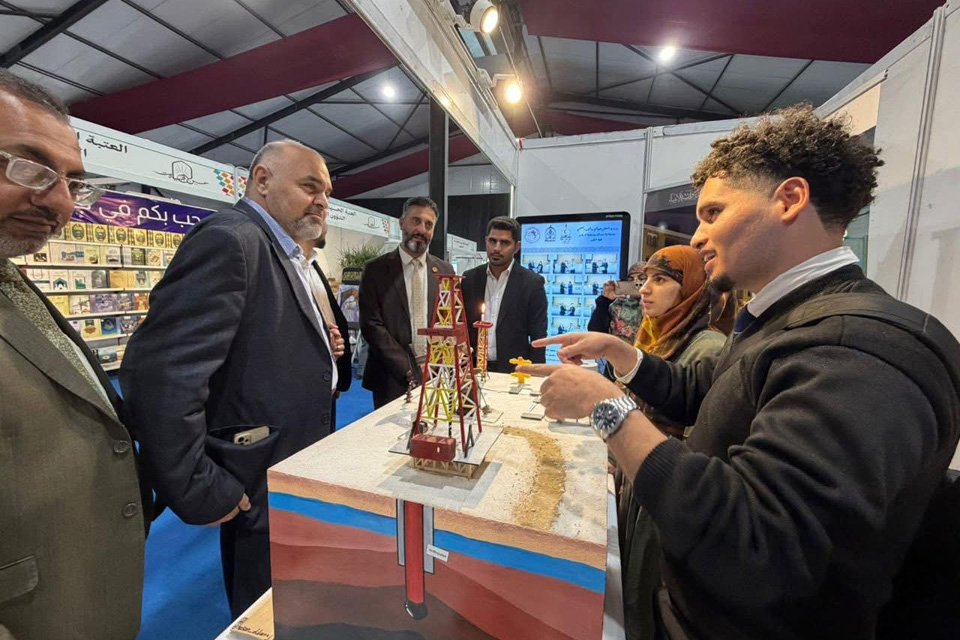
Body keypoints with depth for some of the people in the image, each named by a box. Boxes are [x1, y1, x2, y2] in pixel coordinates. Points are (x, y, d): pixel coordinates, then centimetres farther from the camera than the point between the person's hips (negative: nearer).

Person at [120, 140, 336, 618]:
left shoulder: (281, 251, 10)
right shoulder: (228, 240, -21)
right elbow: (161, 375, -28)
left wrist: (320, 344, 4)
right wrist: (198, 492, -21)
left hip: (301, 474, 9)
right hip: (262, 492, -9)